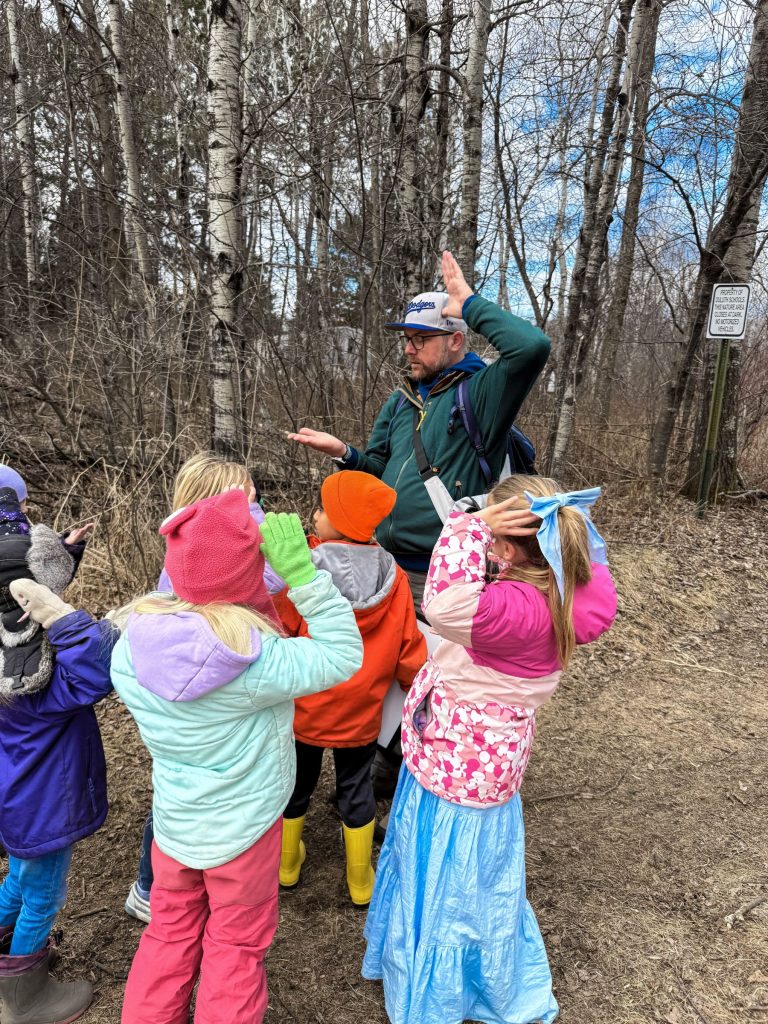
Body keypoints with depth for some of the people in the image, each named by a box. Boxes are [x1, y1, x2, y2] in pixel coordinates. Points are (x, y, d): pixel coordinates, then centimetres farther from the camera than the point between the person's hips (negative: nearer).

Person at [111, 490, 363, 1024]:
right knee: (235, 947, 21)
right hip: (244, 827, -4)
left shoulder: (131, 648, -18)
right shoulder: (258, 661, -32)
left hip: (172, 821, 4)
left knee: (170, 932, 28)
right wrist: (301, 569, -30)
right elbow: (344, 654, -23)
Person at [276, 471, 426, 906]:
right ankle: (361, 882, 34)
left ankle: (287, 865, 42)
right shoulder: (393, 578, -13)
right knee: (357, 789, 19)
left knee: (297, 783, 21)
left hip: (304, 707, -1)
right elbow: (409, 649, -7)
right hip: (361, 712, 2)